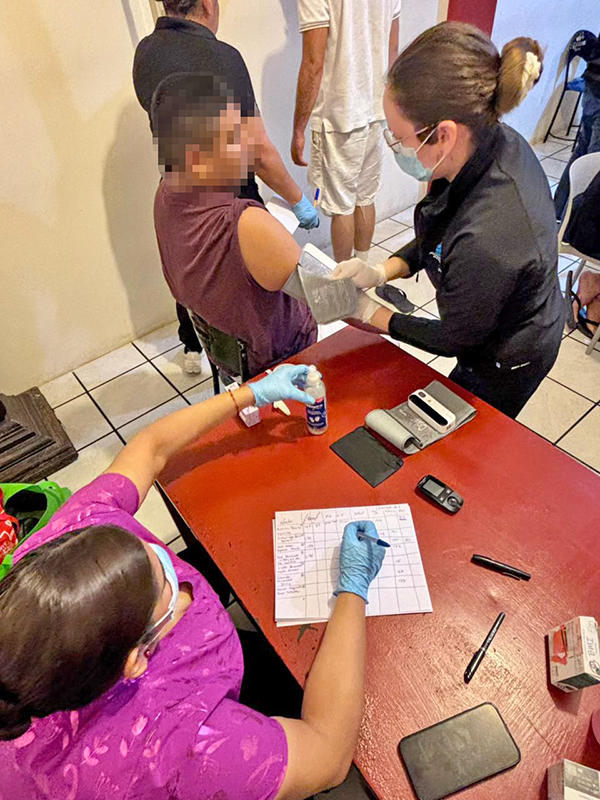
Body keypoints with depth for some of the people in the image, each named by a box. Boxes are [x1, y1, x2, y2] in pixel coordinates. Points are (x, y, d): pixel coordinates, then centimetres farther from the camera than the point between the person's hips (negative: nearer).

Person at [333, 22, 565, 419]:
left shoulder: (485, 241, -43)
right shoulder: (496, 141, -18)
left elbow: (456, 338, -24)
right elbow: (436, 235, 0)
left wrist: (374, 317, -13)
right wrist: (382, 271, -13)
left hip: (506, 365, -7)